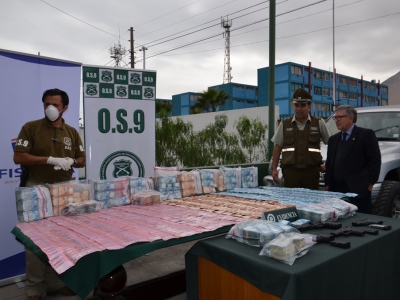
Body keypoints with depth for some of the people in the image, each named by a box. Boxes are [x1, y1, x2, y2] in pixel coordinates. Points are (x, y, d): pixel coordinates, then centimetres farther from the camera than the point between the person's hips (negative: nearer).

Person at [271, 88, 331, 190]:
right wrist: (274, 169, 5)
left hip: (311, 171, 0)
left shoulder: (319, 123, 4)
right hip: (290, 171, 1)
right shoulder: (284, 124, 7)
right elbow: (278, 147, 9)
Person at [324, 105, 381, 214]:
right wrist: (327, 184, 9)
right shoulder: (333, 139, 18)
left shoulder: (366, 134, 0)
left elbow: (375, 160, -5)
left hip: (359, 189, -5)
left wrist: (370, 182, -9)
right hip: (336, 189, 6)